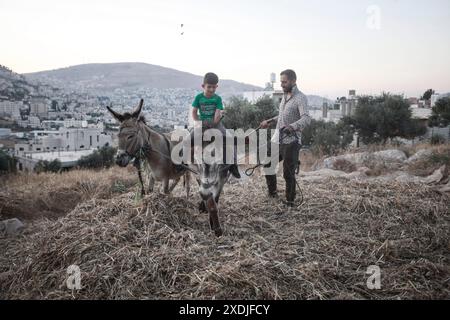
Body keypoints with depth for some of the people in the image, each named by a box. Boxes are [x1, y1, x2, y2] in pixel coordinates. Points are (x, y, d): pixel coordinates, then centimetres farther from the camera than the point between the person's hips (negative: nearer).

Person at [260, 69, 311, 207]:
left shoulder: (300, 98, -13)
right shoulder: (285, 96, 14)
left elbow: (306, 119, -28)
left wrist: (292, 127, -44)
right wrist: (270, 121, 28)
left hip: (291, 142, -8)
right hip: (277, 140, 9)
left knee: (288, 174, -5)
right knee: (268, 165, 16)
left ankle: (290, 202, 11)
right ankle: (272, 193, 35)